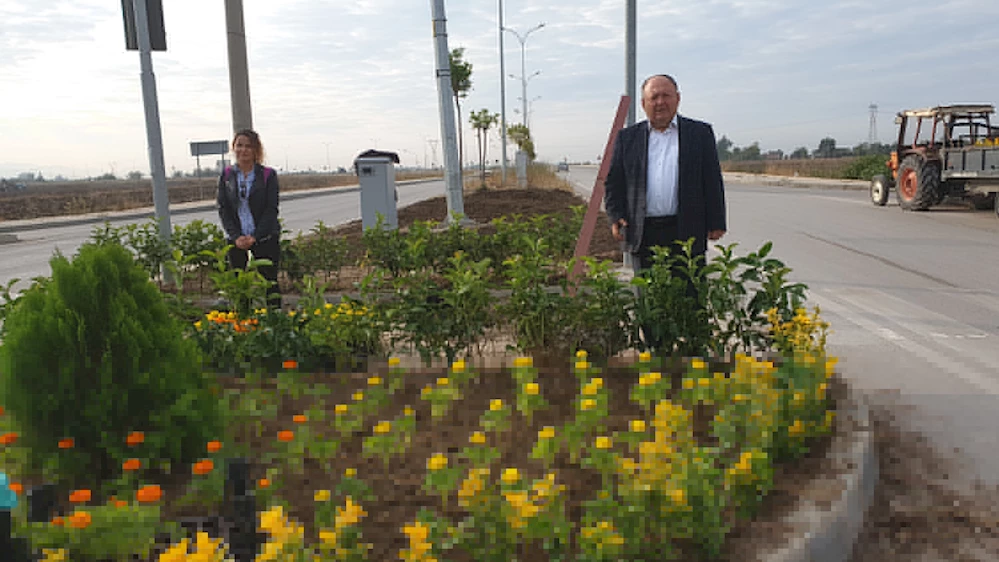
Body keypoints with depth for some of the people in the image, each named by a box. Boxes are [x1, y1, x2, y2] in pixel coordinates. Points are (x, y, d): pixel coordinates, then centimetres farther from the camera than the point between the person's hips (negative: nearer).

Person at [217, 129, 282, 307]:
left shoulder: (268, 175, -1)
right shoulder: (226, 175, 6)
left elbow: (271, 209, -6)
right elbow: (223, 209, 3)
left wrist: (255, 237, -15)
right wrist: (236, 236, -11)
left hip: (265, 238, -2)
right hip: (236, 240, 2)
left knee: (270, 282, 0)